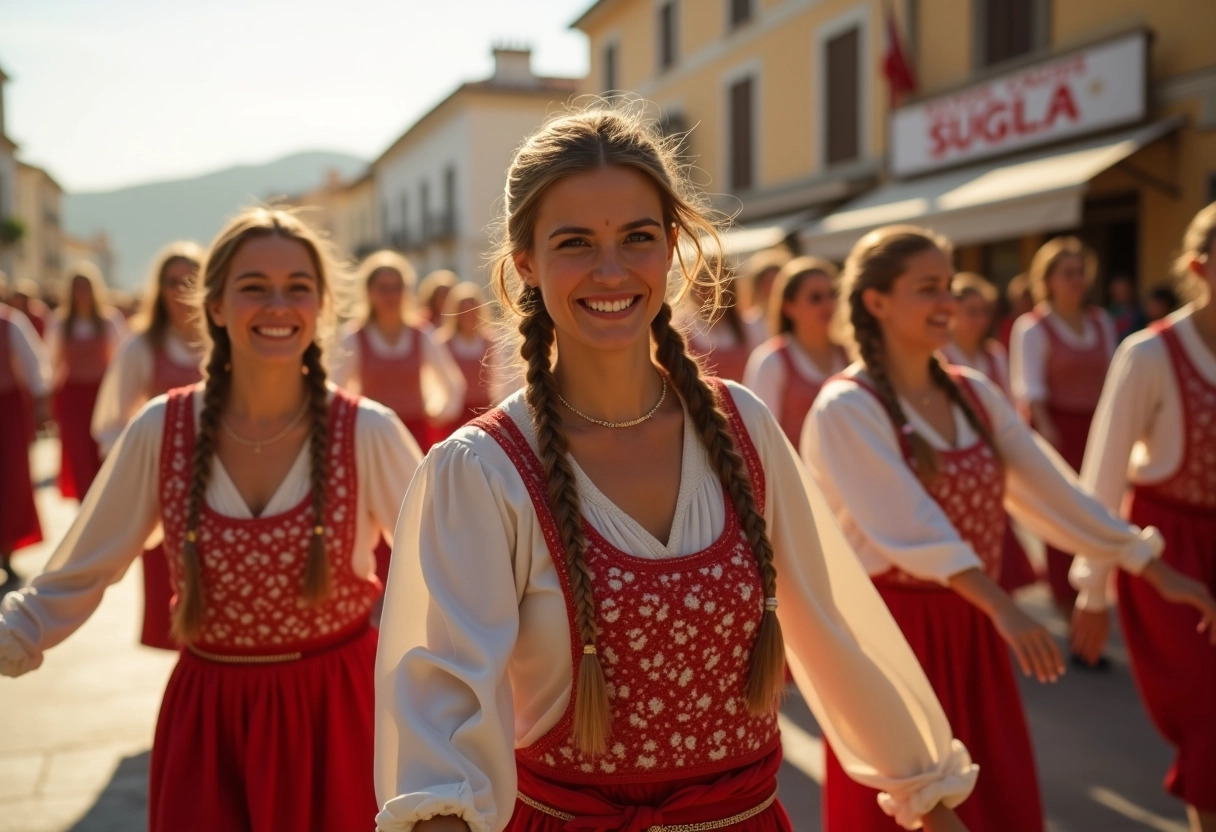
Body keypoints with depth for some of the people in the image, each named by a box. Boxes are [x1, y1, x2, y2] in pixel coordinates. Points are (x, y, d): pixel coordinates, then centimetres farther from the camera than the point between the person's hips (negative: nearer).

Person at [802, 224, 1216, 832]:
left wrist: (1155, 571, 2)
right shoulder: (846, 407, -14)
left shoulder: (973, 394, 7)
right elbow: (908, 523, -27)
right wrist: (1002, 607, -38)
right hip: (890, 624, -6)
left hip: (968, 625, 6)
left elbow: (1048, 488, 5)